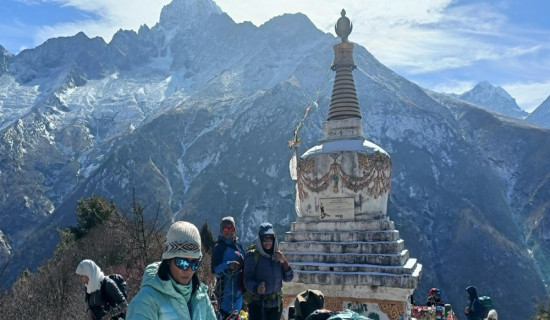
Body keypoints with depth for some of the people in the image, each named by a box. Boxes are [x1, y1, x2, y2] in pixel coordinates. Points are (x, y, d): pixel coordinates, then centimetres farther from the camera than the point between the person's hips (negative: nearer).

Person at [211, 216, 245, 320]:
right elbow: (215, 269, -16)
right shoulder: (219, 247, -11)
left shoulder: (238, 244, 10)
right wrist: (228, 265, -30)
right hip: (227, 291, -7)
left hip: (239, 290, 7)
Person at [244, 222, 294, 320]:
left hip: (276, 304, 5)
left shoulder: (278, 255, 6)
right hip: (258, 304, -5)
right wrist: (256, 288, -35)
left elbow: (288, 278, 3)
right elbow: (247, 280, -14)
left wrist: (284, 262, -12)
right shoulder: (252, 255, -9)